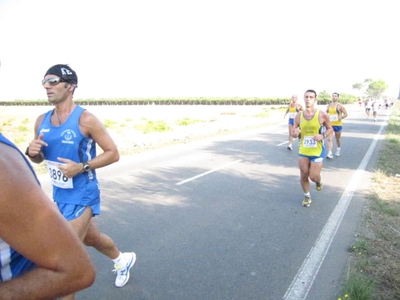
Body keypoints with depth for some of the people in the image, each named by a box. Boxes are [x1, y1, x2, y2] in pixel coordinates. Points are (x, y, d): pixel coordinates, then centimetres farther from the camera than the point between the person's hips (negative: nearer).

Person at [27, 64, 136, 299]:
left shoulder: (85, 119, -18)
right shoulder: (42, 121, 2)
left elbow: (113, 153, -15)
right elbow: (40, 158, 12)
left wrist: (82, 166, -26)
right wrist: (32, 152, -11)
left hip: (82, 195, -7)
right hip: (60, 194, 7)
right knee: (91, 238, 25)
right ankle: (123, 260, 53)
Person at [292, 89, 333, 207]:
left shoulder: (322, 115, -11)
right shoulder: (298, 116, -4)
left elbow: (330, 129, 2)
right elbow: (293, 133, 5)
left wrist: (323, 136, -18)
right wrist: (295, 133, -20)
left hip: (317, 151, -3)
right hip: (303, 151, 3)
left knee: (313, 176, -1)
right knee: (303, 176, 8)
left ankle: (318, 181, 38)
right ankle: (307, 196, 31)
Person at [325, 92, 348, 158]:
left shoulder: (340, 106, -6)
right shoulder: (329, 105, 7)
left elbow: (345, 114, -6)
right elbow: (326, 113, 21)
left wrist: (341, 117, -24)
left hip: (338, 125, -2)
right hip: (330, 124, 3)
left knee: (338, 139, 14)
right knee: (329, 139, -10)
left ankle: (338, 150, 37)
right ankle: (330, 153, -14)